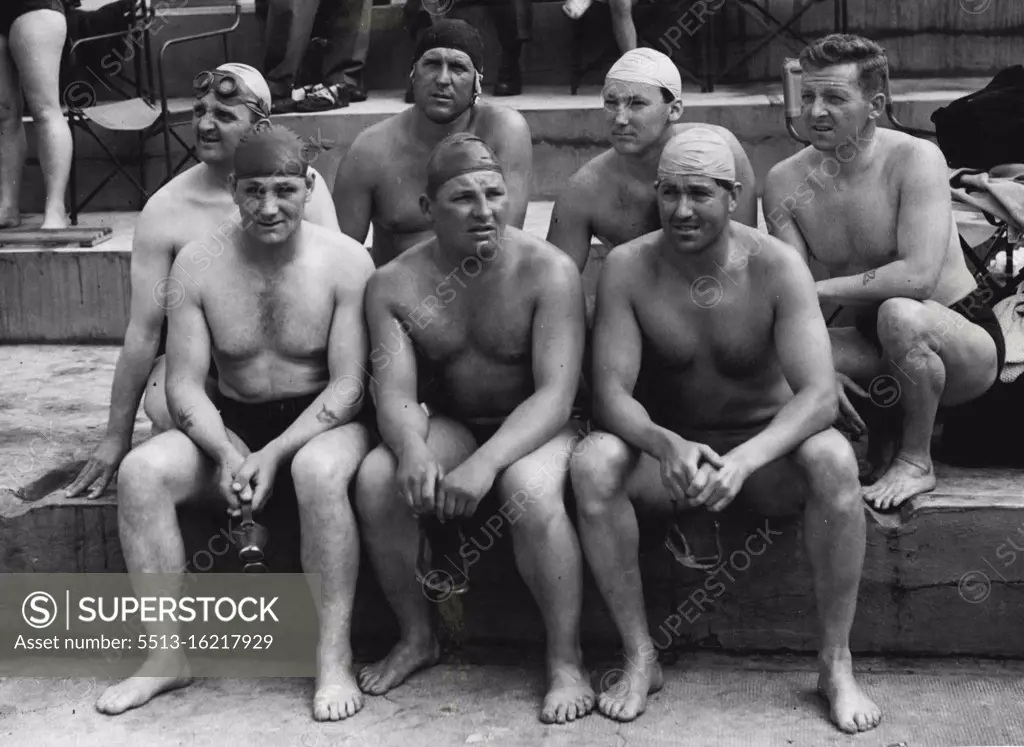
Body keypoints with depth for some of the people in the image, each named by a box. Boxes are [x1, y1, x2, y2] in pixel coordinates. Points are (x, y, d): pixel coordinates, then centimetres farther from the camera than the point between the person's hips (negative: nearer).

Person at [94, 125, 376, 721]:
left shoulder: (345, 261, -9)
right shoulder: (198, 263, -2)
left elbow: (349, 384, -13)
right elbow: (185, 383, -2)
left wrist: (274, 454, -24)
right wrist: (227, 452, -21)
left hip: (324, 422, -3)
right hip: (231, 424, 3)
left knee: (319, 470, -38)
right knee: (141, 471, -23)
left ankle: (335, 657, -25)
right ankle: (169, 653, -12)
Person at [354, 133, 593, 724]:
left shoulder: (548, 271, -17)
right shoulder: (395, 284, -6)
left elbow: (555, 393, -23)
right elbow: (396, 393, -12)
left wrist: (486, 462, -38)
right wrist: (412, 449, -36)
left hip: (534, 427, -3)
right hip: (450, 425, 4)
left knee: (530, 488, -36)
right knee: (376, 478, -24)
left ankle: (566, 663, -20)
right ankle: (417, 636, -2)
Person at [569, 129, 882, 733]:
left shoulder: (776, 267, -15)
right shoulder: (628, 268, -10)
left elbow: (819, 394, -23)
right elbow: (611, 392, -15)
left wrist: (745, 458, -41)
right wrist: (668, 445, -37)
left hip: (766, 449, -1)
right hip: (667, 445, 1)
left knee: (833, 458, -33)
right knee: (594, 464, -30)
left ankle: (837, 662, -18)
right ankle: (640, 658, -15)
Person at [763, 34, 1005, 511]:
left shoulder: (916, 159, -20)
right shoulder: (785, 182, -6)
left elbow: (918, 275, -31)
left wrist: (818, 289, -23)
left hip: (967, 341, -5)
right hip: (878, 344, 5)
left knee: (899, 314, -38)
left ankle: (916, 462, -13)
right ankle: (892, 429, 3)